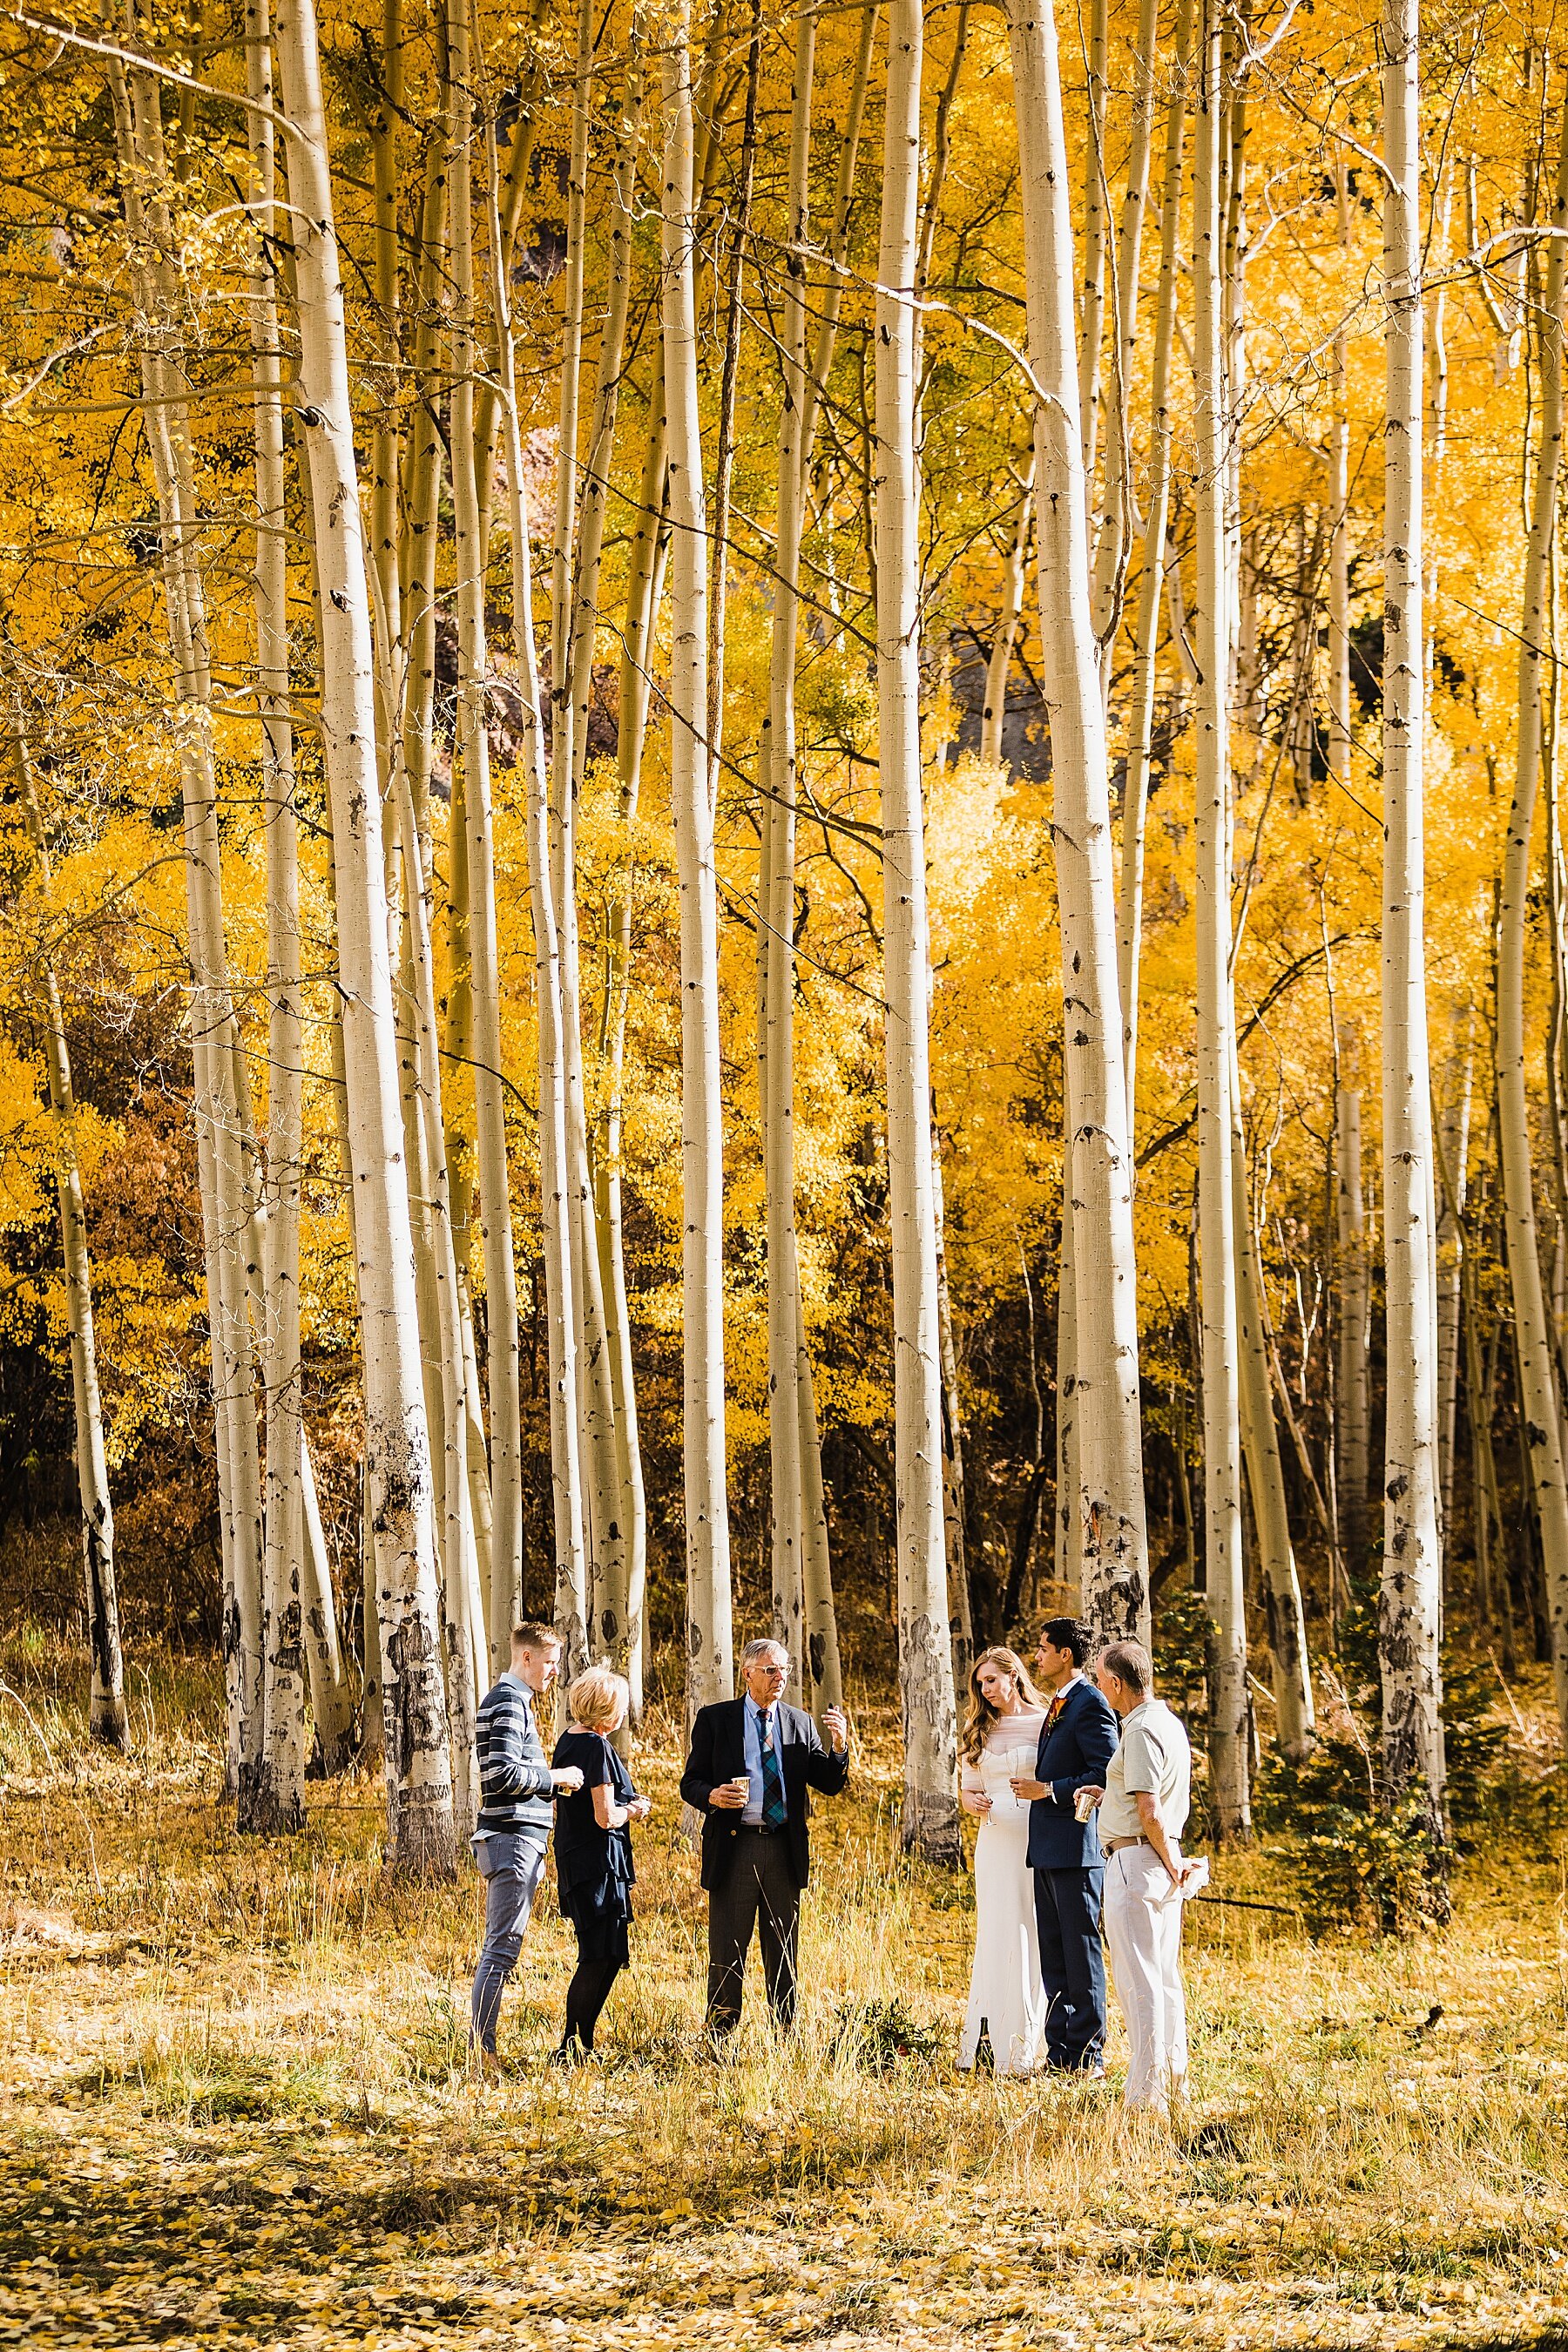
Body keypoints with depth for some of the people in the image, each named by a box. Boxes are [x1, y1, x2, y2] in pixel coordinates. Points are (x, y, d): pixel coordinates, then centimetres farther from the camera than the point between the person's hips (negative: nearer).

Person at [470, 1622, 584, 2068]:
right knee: (502, 1947, -12)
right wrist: (555, 1777, -11)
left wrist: (551, 1781, 19)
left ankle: (482, 2046, 13)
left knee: (500, 1946, 11)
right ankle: (481, 2047, -14)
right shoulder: (508, 1703, -12)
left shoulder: (515, 1701, 22)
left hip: (518, 1839, 11)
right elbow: (503, 1773, -21)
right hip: (513, 1837, -11)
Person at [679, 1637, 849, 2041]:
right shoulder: (715, 1719, 3)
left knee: (783, 1955, 8)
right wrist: (712, 1796, -19)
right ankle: (720, 2043, 6)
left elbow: (828, 1784, 8)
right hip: (733, 1848, -3)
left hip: (785, 1851, 3)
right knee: (727, 1955, 0)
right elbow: (690, 1782, 3)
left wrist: (839, 1748, -11)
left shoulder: (800, 1723, 10)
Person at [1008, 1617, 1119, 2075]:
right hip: (1048, 1849, 10)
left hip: (1076, 1847, -10)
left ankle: (1088, 2056, -2)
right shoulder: (1057, 1706, 19)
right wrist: (1034, 1787, 12)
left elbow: (1105, 1775, -17)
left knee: (1081, 1953, -5)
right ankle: (1060, 2052, 14)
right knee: (1053, 1956, 10)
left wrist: (1048, 1790, -16)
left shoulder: (1089, 1704, -11)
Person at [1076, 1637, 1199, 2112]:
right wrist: (1112, 1795, 24)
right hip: (1165, 1862, 10)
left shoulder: (1141, 1731, -17)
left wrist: (1170, 1863, -11)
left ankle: (1145, 2095, -9)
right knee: (1165, 1978, 14)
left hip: (1136, 1856, -10)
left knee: (1138, 1981, -8)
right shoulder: (1171, 1724, 14)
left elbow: (1149, 1813, -22)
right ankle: (1171, 2078, 19)